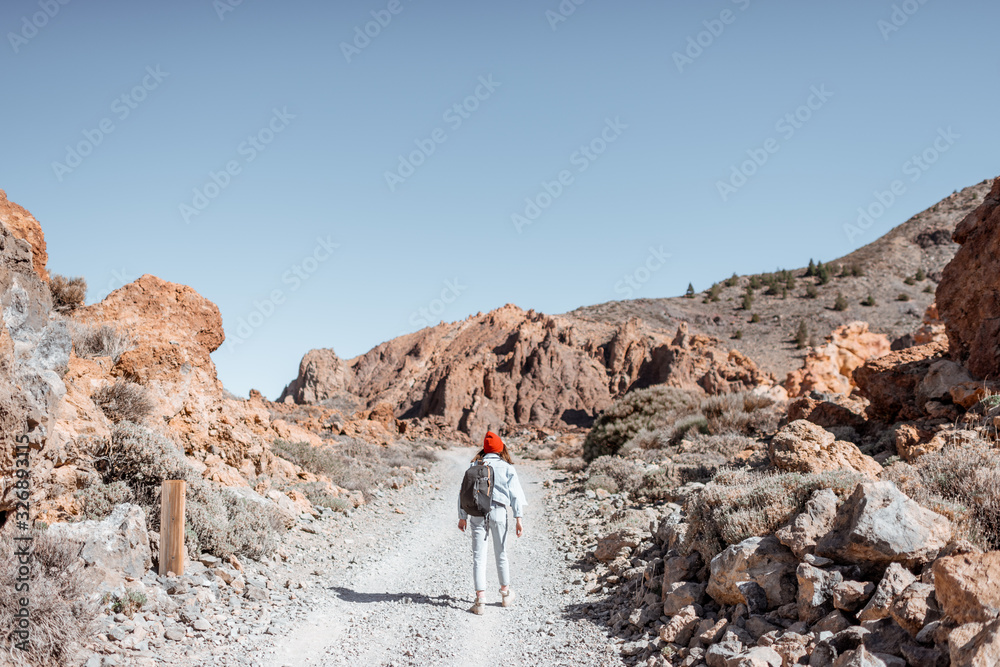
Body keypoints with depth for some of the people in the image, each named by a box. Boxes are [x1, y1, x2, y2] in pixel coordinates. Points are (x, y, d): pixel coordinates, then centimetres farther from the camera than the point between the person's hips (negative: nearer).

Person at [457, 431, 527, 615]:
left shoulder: (474, 466, 7)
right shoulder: (506, 467, 3)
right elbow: (514, 493, -2)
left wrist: (462, 517, 12)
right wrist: (518, 518, -3)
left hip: (477, 512, 1)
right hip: (498, 511, 0)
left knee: (478, 557, 1)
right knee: (501, 554, 15)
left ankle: (480, 600, -4)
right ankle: (505, 594, 31)